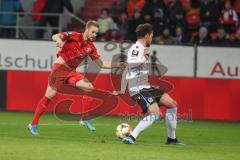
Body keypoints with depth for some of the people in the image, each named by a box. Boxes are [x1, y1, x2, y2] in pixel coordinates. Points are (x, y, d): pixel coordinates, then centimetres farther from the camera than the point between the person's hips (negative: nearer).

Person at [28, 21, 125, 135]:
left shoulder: (91, 47, 5)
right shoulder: (74, 36, -10)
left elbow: (101, 64, 10)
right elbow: (55, 37, -20)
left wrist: (116, 65, -2)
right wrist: (59, 40, -43)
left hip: (71, 72, 5)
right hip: (60, 68, -5)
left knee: (89, 87, -16)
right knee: (49, 96, -7)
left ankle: (85, 119, -6)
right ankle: (33, 124, 5)